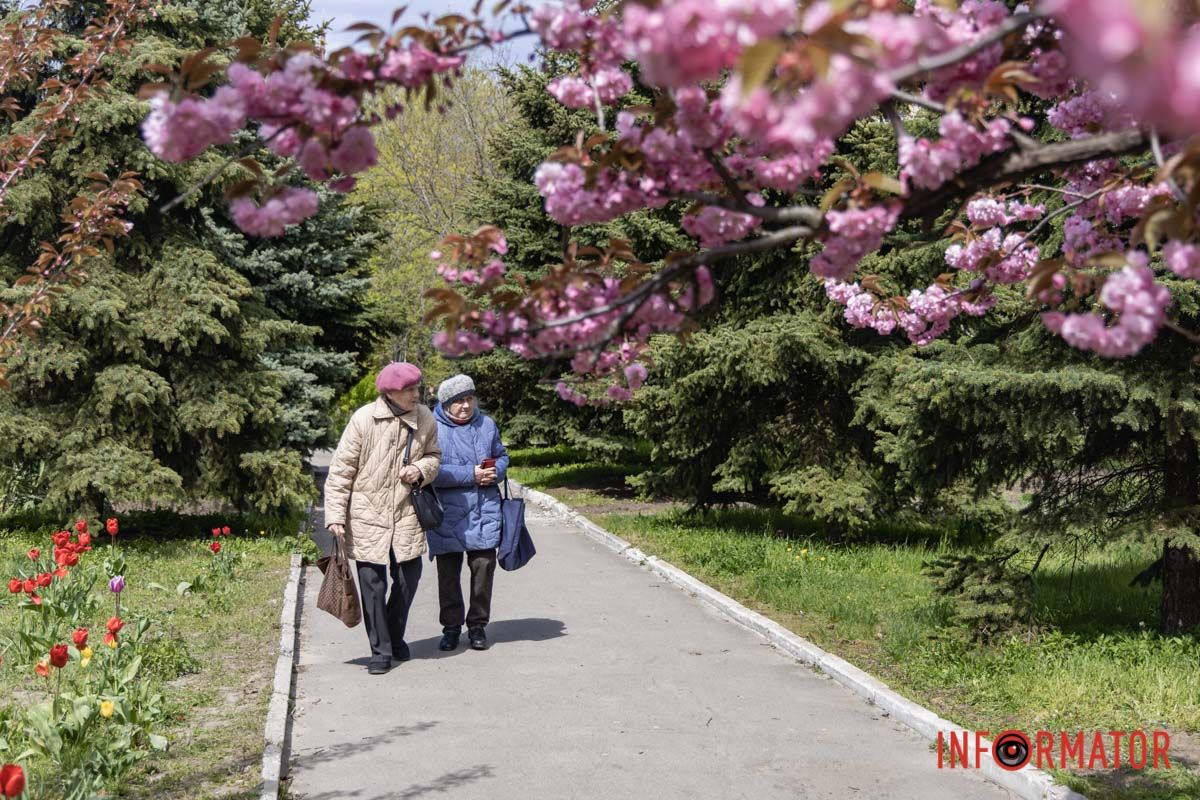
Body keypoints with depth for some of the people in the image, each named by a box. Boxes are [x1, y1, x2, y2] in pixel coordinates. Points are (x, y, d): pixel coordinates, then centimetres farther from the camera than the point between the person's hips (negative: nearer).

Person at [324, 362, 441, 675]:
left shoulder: (425, 419, -2)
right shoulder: (364, 419, -13)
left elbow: (434, 455, 15)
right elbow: (341, 469, -8)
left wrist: (422, 469, -9)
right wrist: (335, 514, -11)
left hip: (406, 515, 4)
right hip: (367, 515, -3)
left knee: (408, 578, 9)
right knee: (372, 584, 1)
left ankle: (395, 636, 34)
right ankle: (381, 649, 14)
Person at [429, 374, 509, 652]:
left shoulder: (487, 424, 10)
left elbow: (502, 456, 22)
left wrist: (495, 471, -2)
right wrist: (470, 475, -17)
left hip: (485, 511, 3)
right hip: (448, 512, -3)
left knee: (484, 566, 2)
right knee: (448, 572, 4)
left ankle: (477, 626, 17)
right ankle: (452, 627, 19)